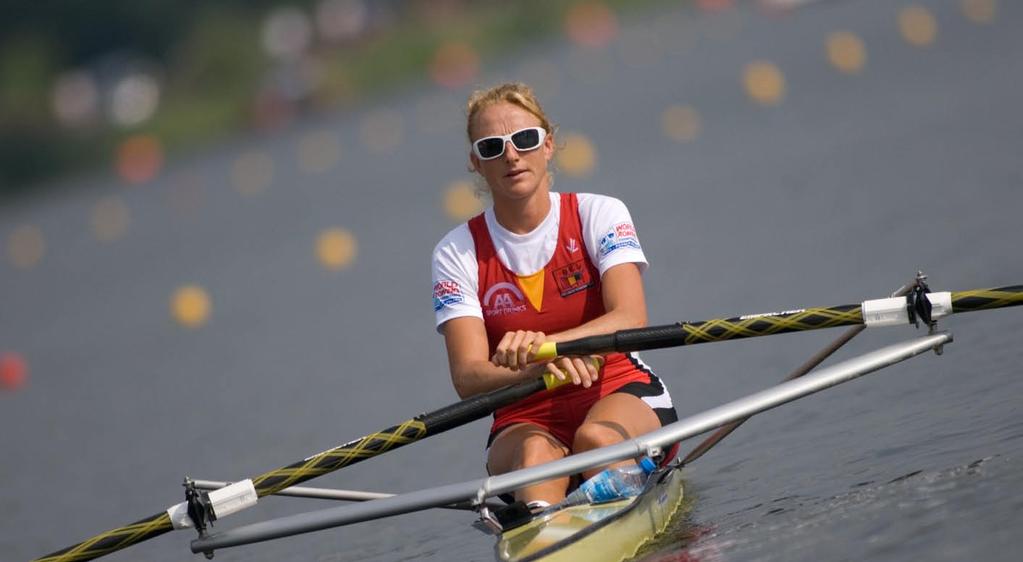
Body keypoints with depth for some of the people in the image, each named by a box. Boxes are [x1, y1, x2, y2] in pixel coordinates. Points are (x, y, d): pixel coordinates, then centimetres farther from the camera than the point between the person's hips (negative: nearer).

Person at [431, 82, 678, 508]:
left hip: (623, 398, 1)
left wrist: (545, 344, -36)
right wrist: (533, 367, -34)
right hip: (524, 421, -1)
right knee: (537, 453, -36)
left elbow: (631, 318, -17)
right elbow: (467, 378, -11)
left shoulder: (598, 216, 1)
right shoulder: (458, 253, 2)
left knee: (596, 437, -35)